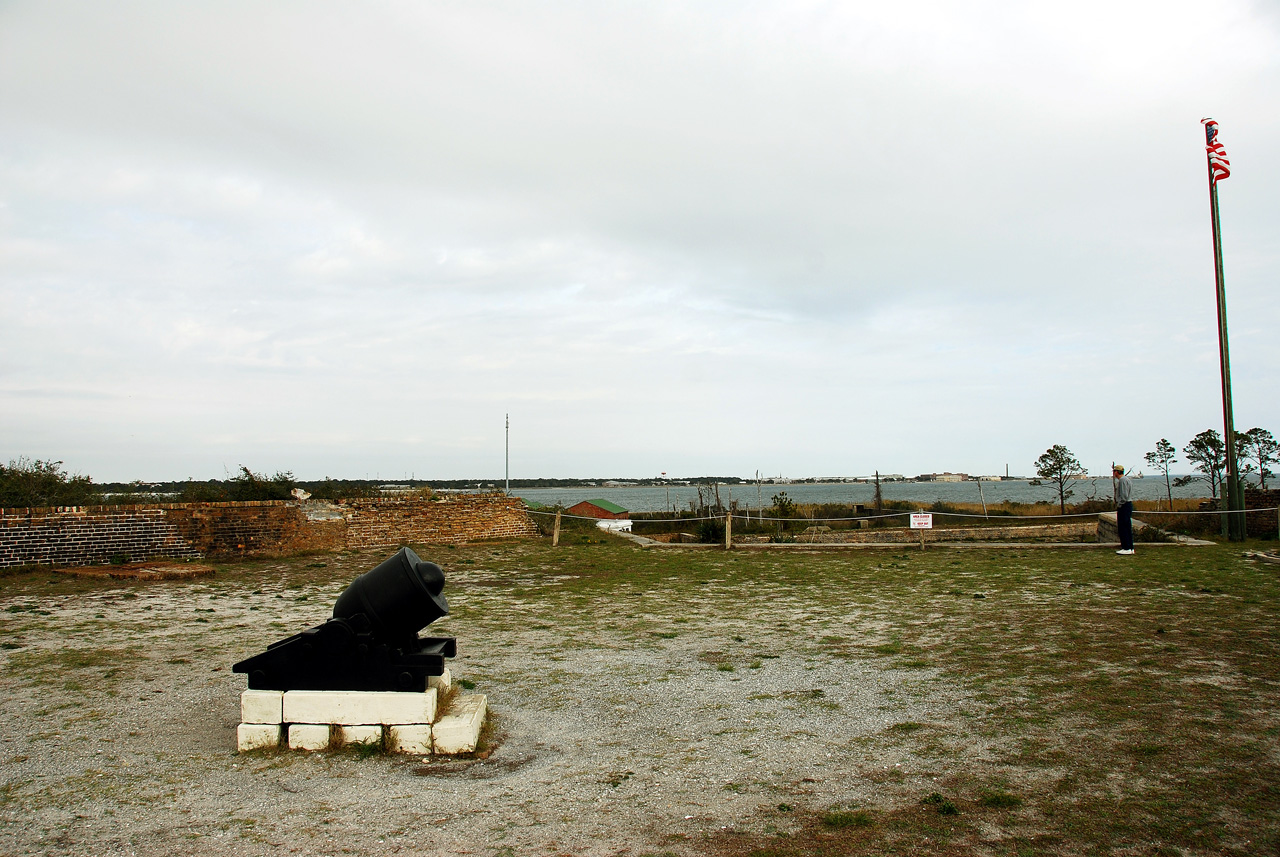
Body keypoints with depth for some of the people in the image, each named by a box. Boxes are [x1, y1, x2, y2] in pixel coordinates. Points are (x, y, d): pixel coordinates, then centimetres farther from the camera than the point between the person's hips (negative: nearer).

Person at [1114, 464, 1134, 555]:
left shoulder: (1122, 480, -14)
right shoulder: (1126, 479, 18)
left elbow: (1124, 495, -21)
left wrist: (1118, 505, -13)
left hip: (1124, 506, -10)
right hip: (1129, 504, 10)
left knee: (1123, 527, -9)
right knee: (1128, 527, 12)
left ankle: (1126, 548, -9)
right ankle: (1130, 548, 15)